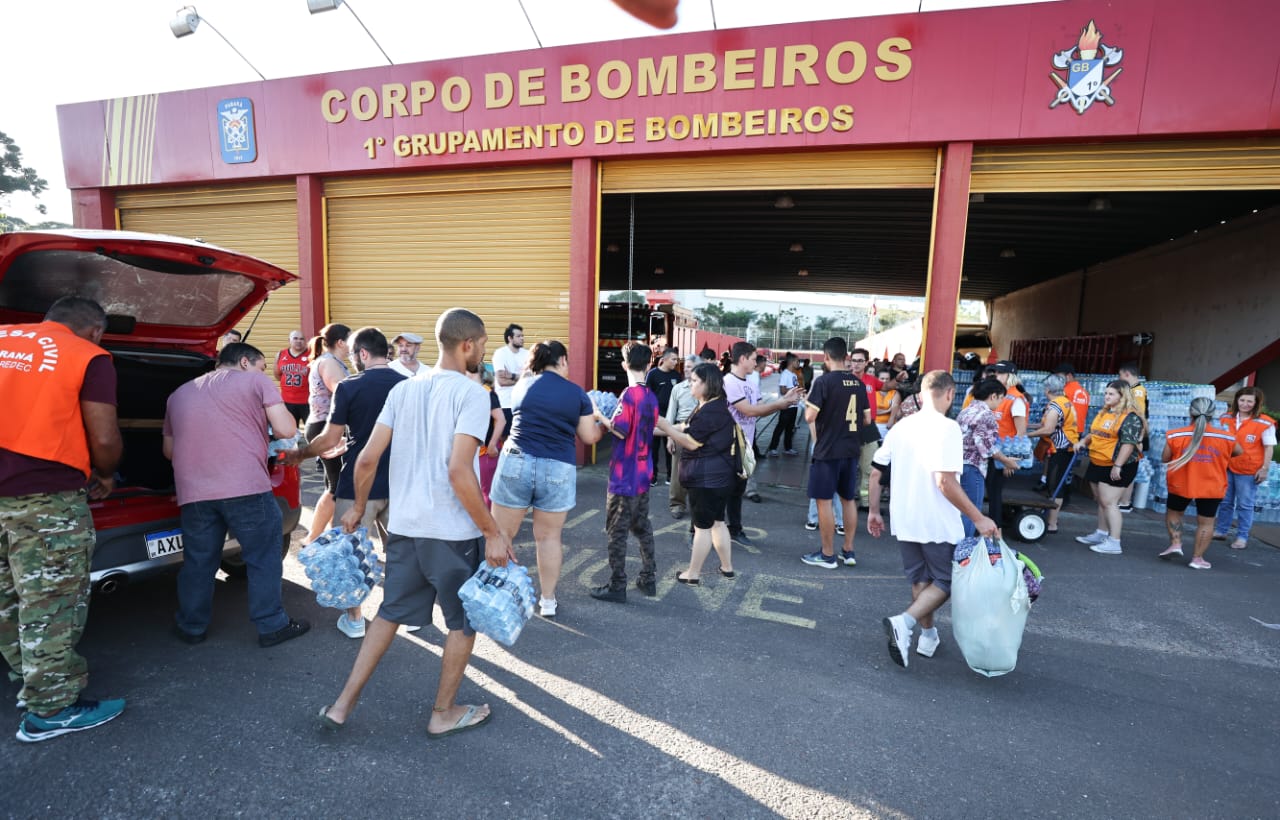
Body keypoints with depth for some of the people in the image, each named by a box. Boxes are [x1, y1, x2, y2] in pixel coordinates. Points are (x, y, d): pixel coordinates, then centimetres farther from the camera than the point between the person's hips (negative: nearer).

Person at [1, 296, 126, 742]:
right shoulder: (89, 358, -5)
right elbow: (104, 439, -10)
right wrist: (104, 476, 10)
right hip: (45, 497, -6)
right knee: (49, 604, 3)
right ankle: (51, 710, 13)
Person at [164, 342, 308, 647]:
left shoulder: (179, 393, 22)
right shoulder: (256, 381, 4)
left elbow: (169, 450, 27)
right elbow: (286, 430, -6)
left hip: (193, 493, 5)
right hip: (247, 488, -5)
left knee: (198, 562, 18)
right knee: (263, 559, 7)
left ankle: (191, 628, 31)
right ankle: (272, 626, 15)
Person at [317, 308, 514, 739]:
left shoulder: (403, 389, 6)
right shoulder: (470, 392, -15)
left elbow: (367, 459, 4)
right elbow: (458, 471, -24)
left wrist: (358, 507, 20)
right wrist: (493, 532, -17)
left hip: (403, 526, 6)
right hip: (453, 531, -6)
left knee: (390, 613, 23)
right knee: (463, 621, 15)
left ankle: (343, 704, 27)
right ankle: (443, 714, 29)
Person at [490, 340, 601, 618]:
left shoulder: (522, 385, 7)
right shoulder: (577, 393, 2)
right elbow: (589, 437, 4)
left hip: (516, 462, 1)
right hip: (558, 469, 0)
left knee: (502, 533, 9)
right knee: (549, 537, 10)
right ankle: (547, 601, 21)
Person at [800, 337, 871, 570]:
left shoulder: (823, 381, -13)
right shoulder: (858, 383, 5)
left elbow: (810, 417, -17)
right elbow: (867, 419, 9)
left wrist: (807, 403, 3)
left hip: (827, 451, -6)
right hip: (850, 450, 6)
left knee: (824, 501, 3)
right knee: (849, 499, 14)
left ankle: (828, 555, 9)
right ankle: (848, 552, 22)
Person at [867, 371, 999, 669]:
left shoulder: (901, 426, 5)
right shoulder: (947, 428, -15)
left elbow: (875, 472, 7)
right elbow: (945, 482, -24)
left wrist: (874, 511, 16)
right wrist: (979, 519, -16)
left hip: (903, 521, 6)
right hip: (937, 524, -6)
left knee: (920, 579, 22)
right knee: (946, 581, 11)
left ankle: (928, 636, 29)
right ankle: (904, 622, -10)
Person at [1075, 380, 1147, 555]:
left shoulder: (1130, 417, -14)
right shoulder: (1103, 413, 13)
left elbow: (1128, 443, -22)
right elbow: (1094, 434, 25)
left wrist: (1117, 465, -26)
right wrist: (1084, 441, 6)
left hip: (1116, 467, -9)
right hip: (1097, 464, 9)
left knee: (1109, 502, -9)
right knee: (1101, 501, 17)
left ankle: (1114, 542, -4)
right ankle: (1101, 534, 29)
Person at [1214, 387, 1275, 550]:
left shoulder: (1265, 423, -11)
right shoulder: (1226, 419, 3)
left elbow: (1269, 448, -8)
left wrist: (1265, 469, -10)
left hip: (1248, 471, -4)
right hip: (1226, 467, 4)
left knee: (1244, 505, 3)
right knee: (1225, 502, 14)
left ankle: (1242, 537, 13)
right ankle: (1220, 531, 25)